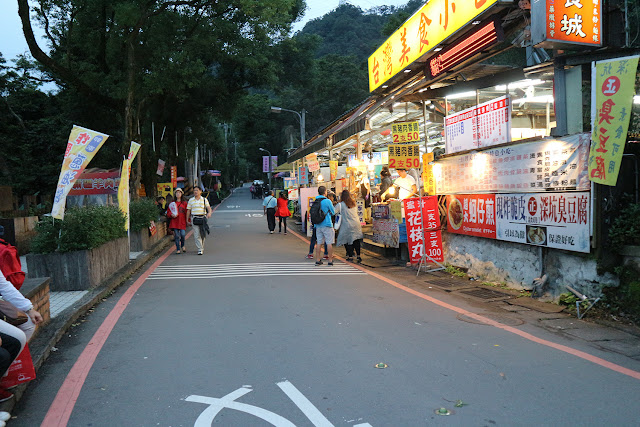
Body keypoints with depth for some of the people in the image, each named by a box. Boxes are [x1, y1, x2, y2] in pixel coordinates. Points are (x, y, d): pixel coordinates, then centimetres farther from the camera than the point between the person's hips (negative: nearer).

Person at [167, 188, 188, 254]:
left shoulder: (184, 203, 6)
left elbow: (187, 212, 6)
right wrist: (171, 214, -9)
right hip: (174, 222, 1)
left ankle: (182, 246, 20)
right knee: (176, 236, -1)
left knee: (183, 235, -8)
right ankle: (178, 249, 7)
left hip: (182, 222, -1)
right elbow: (168, 212, 12)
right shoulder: (172, 203, 8)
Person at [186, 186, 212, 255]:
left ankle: (202, 247, 25)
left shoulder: (204, 200, 6)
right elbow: (188, 211, 9)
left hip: (203, 218, 1)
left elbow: (208, 207, -6)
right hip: (194, 218, -1)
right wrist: (187, 220, 7)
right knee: (196, 235, -9)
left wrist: (209, 213, -28)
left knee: (202, 234, 7)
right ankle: (200, 249, -11)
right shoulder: (191, 200, 8)